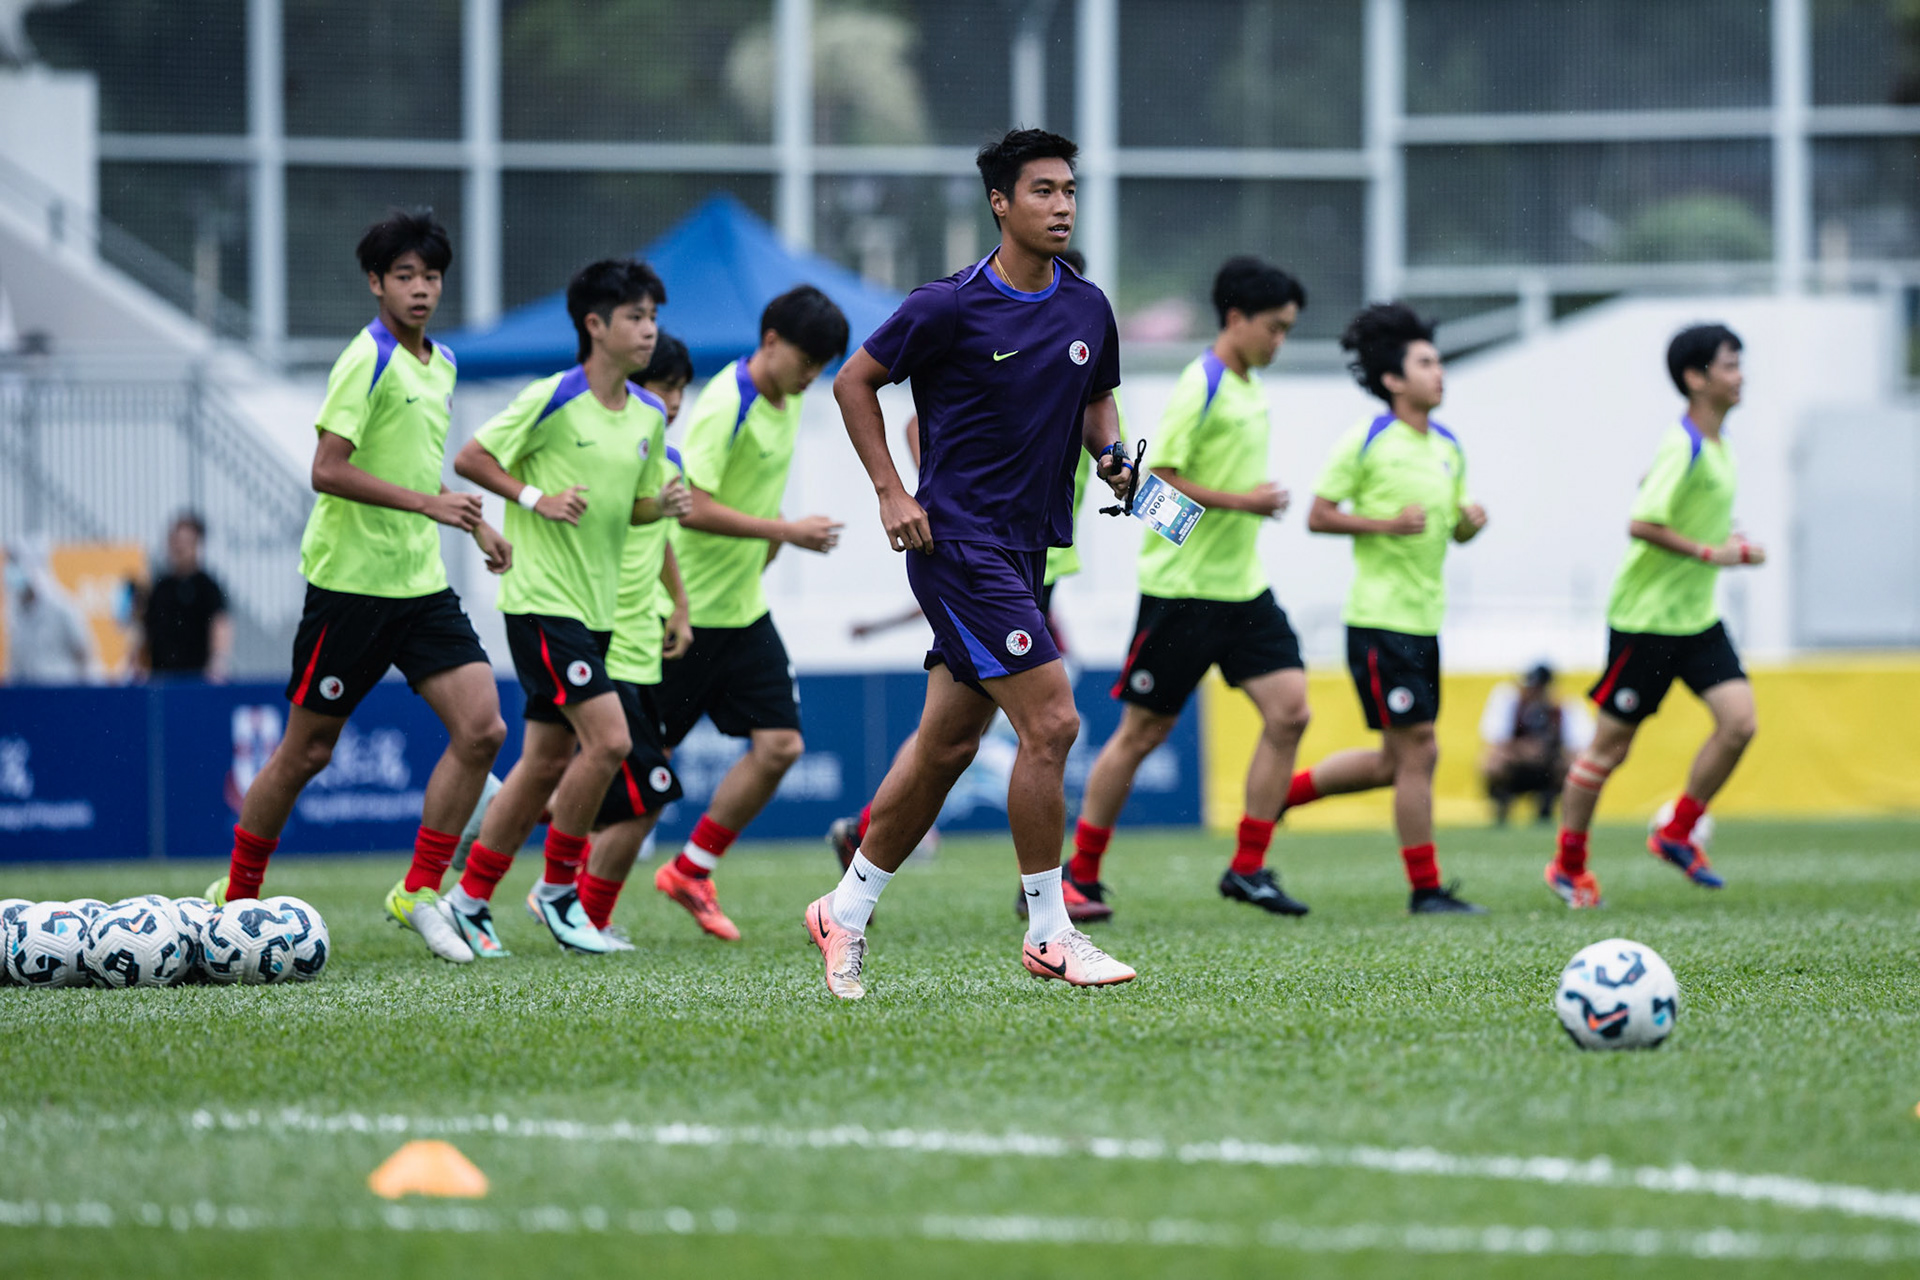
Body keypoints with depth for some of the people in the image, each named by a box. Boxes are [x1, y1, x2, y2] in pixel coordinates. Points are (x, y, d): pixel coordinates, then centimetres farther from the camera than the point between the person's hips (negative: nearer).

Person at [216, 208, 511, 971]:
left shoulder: (441, 364, 13)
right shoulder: (368, 360, -13)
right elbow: (328, 471, -21)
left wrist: (474, 523, 24)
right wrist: (426, 502, -26)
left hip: (421, 581, 7)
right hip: (351, 583, -7)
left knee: (481, 730, -8)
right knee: (307, 752, 2)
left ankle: (420, 892, 1)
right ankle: (236, 895, 19)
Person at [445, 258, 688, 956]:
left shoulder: (649, 415, 9)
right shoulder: (552, 399, -12)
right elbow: (470, 458, -7)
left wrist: (664, 504, -2)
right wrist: (536, 498, -17)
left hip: (596, 606, 8)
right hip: (542, 600, -8)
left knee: (547, 762, 9)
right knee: (608, 739, -17)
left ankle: (471, 898, 19)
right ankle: (556, 889, -1)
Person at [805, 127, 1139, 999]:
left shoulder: (1086, 309, 7)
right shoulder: (950, 307, -11)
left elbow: (1096, 400, 23)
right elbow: (854, 381, 0)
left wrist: (1110, 453, 1)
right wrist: (891, 492, -7)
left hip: (1026, 549, 7)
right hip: (958, 542, -7)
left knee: (948, 744, 12)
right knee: (1051, 720, -15)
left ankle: (846, 911, 25)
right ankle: (1048, 933, -6)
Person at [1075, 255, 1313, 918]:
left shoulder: (1250, 389, 13)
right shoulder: (1202, 387, -14)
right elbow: (1158, 479, -19)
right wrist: (1242, 502, -22)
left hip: (1242, 587, 8)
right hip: (1183, 586, -8)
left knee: (1289, 709, -5)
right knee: (1142, 730, 0)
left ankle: (1248, 868, 0)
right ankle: (1079, 873, 12)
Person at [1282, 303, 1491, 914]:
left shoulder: (1448, 446, 12)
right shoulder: (1367, 441, -9)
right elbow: (1318, 516, -9)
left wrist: (1470, 520, -1)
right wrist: (1385, 525, -21)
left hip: (1425, 619, 8)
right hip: (1380, 617, -8)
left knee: (1397, 761, 12)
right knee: (1417, 749, -7)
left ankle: (1278, 791, 27)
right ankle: (1426, 889, 1)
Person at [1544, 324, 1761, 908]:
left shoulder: (1715, 442, 9)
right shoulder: (1683, 447, -20)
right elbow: (1641, 524, -27)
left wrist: (1734, 544, 8)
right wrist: (1710, 553, -22)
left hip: (1696, 617, 8)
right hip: (1647, 615, -8)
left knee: (1739, 720, -7)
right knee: (1611, 743, 1)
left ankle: (1676, 835, 8)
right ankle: (1568, 865, 15)